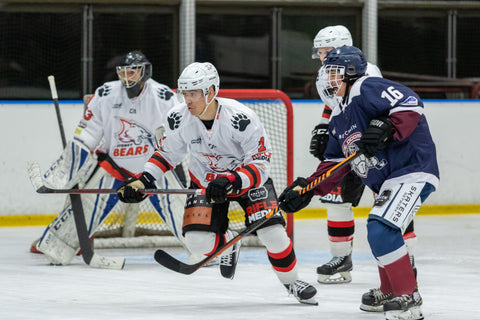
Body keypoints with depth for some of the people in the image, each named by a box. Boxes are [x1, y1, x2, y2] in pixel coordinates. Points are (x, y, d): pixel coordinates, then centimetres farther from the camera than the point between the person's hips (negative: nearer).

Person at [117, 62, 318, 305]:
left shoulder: (240, 118, -31)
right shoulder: (179, 118, -17)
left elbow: (260, 162, -28)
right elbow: (168, 153, 1)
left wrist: (231, 182, -43)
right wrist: (142, 182, -9)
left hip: (248, 178, -3)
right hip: (205, 181, 3)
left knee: (272, 232, -19)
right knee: (197, 240, -18)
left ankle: (291, 281, 10)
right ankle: (227, 244, 20)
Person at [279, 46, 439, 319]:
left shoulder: (366, 90, -13)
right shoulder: (338, 119, 17)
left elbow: (410, 103, -25)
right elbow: (334, 163, 17)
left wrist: (386, 129, -36)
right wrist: (306, 189, 7)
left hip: (413, 171, -11)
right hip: (387, 182, 11)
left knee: (382, 230, -23)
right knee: (381, 235, 22)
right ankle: (390, 293, 42)